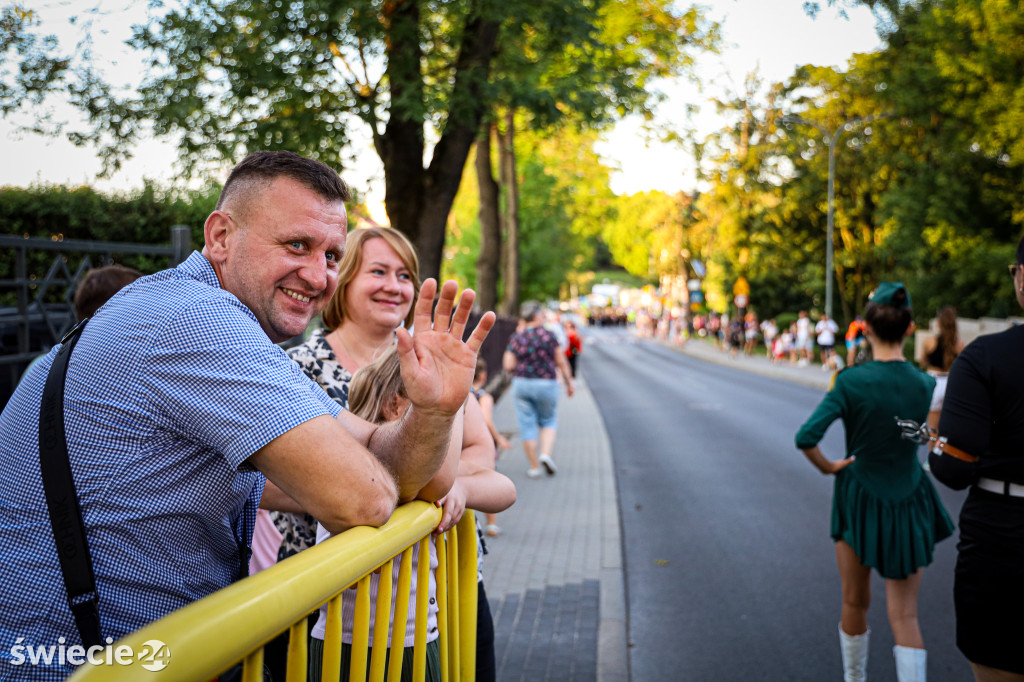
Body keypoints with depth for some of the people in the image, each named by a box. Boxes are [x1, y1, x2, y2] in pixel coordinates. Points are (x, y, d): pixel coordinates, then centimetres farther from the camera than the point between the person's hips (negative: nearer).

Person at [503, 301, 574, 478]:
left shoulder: (516, 339, -4)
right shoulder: (548, 336, -6)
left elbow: (508, 366, -5)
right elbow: (561, 362, -2)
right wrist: (569, 383, 9)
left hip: (522, 384, 1)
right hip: (547, 384, -1)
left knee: (527, 425, 7)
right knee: (548, 421, 17)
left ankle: (534, 466, 11)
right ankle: (546, 454, -5)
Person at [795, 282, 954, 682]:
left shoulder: (852, 381, -18)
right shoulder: (925, 384, -9)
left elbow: (806, 438, -25)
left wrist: (828, 467, -6)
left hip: (860, 500, -2)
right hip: (909, 503, 2)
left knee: (855, 603, 19)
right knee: (904, 615, 6)